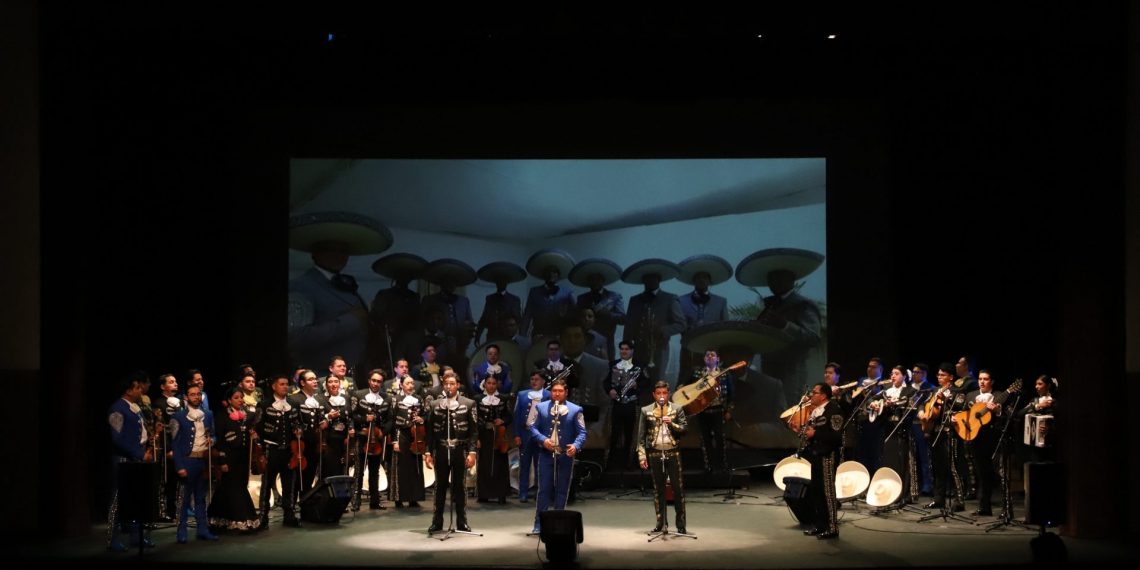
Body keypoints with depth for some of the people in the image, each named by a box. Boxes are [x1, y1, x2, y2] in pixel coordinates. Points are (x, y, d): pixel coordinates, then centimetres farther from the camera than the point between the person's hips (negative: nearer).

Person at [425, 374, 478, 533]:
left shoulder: (468, 404, 1)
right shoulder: (435, 405, 7)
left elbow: (473, 430, -2)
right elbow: (431, 431, 7)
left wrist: (472, 452, -9)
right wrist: (429, 453, 2)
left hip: (460, 451, -2)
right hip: (441, 451, 2)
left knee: (459, 487, 4)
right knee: (440, 487, 6)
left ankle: (462, 522, 10)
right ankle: (437, 522, 12)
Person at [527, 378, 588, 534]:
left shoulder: (575, 410, 2)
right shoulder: (540, 408, 6)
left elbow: (582, 432, -1)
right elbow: (532, 426, 2)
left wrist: (576, 445, -20)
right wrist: (542, 439, -16)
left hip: (566, 455, 0)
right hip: (546, 454, 0)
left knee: (562, 490, 6)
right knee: (544, 489, 0)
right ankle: (539, 524, 4)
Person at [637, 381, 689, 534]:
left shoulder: (677, 409, 6)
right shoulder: (646, 411, 5)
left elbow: (684, 428, 1)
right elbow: (641, 436, 4)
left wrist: (672, 424, -17)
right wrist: (642, 456, -3)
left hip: (673, 453, -1)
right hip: (655, 454, 1)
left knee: (678, 488, -2)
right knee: (658, 490, 5)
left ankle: (681, 525, 2)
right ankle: (660, 523, 11)